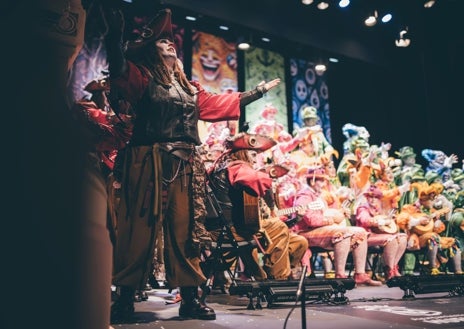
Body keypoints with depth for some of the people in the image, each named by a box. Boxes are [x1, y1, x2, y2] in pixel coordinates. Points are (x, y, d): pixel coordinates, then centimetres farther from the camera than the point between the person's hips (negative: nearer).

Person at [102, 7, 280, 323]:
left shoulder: (190, 89, 22)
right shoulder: (142, 78, 7)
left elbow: (224, 103, 31)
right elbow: (118, 68, -13)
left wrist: (260, 91, 38)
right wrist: (115, 34, -30)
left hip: (186, 164, 5)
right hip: (151, 161, -4)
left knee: (186, 230, 5)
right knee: (141, 228, -4)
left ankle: (190, 298, 13)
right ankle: (125, 299, 7)